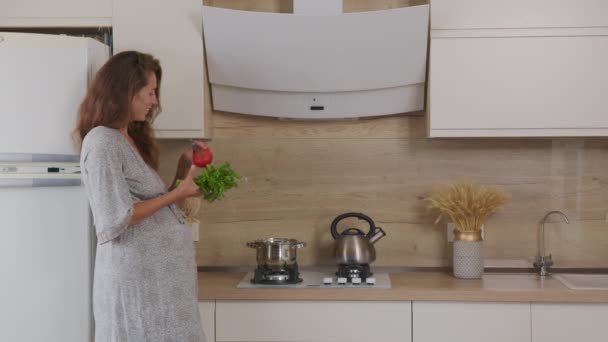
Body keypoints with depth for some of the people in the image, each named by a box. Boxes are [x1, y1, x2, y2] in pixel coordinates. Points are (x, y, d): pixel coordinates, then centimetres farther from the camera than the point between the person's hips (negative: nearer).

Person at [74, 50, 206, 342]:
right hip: (136, 276, -9)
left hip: (158, 272, 9)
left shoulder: (131, 139, 17)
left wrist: (181, 174, 9)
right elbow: (116, 220, -19)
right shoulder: (102, 142, -12)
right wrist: (177, 194, -13)